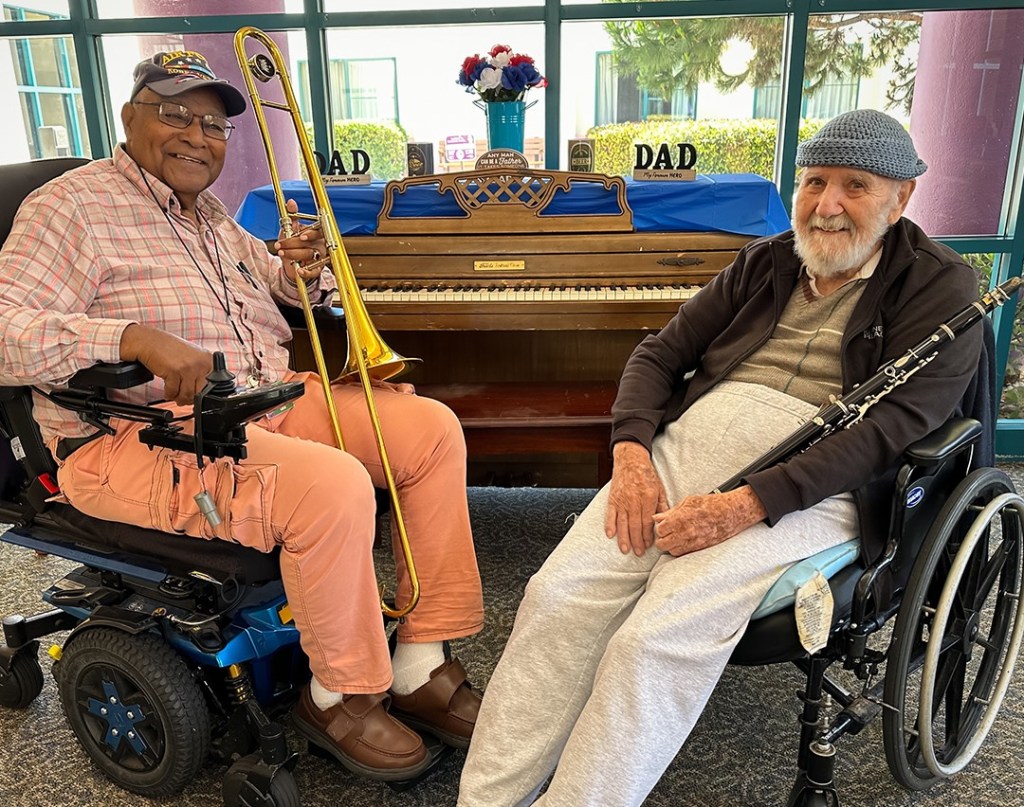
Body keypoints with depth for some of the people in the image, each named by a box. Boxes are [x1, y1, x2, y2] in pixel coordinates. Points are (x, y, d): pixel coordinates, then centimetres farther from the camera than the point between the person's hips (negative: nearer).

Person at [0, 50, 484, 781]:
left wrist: (299, 275, 8)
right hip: (142, 438, -8)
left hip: (268, 403, 8)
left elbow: (278, 278, 34)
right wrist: (137, 339, -31)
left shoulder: (210, 214, 19)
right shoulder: (75, 206, -4)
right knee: (333, 485, -34)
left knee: (433, 430, -7)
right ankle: (344, 697, -7)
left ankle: (423, 665, -3)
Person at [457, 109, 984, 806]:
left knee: (657, 638, -27)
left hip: (809, 482, -4)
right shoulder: (764, 263, 19)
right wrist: (632, 452, -6)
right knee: (558, 593, -17)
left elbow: (895, 424, -11)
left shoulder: (943, 289, 3)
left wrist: (747, 505, -22)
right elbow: (663, 351, 15)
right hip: (689, 440, 5)